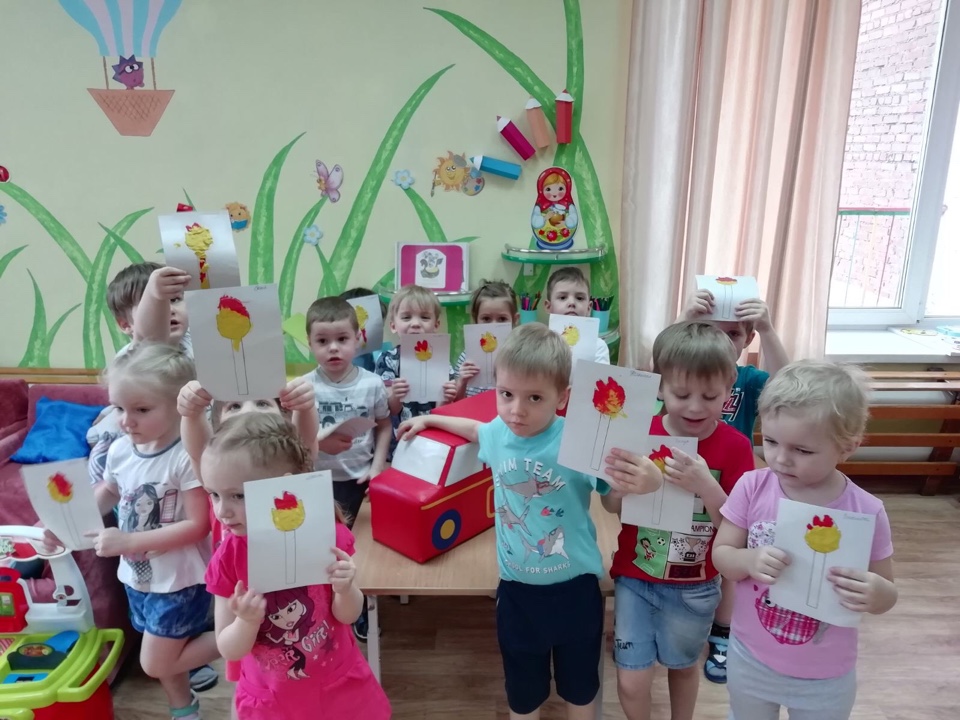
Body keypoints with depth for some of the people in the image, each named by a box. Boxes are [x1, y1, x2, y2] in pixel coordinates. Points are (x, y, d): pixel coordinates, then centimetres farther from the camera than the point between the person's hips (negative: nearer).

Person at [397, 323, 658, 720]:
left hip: (574, 587, -3)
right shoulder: (498, 432, -8)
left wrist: (637, 483, -50)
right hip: (517, 588, 3)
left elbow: (616, 494, -29)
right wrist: (430, 419, 20)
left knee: (579, 685, 24)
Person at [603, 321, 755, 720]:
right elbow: (612, 506, -4)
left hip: (694, 588, 0)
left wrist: (705, 485, -32)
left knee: (683, 665, 22)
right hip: (634, 577, 1)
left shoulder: (735, 447, -14)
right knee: (632, 681, 5)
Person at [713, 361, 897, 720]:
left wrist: (878, 593, -31)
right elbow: (721, 554, -9)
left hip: (827, 677, -1)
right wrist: (749, 561, -30)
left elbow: (885, 594, -8)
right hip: (750, 660, 1)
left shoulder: (866, 511, -19)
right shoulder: (752, 487, -17)